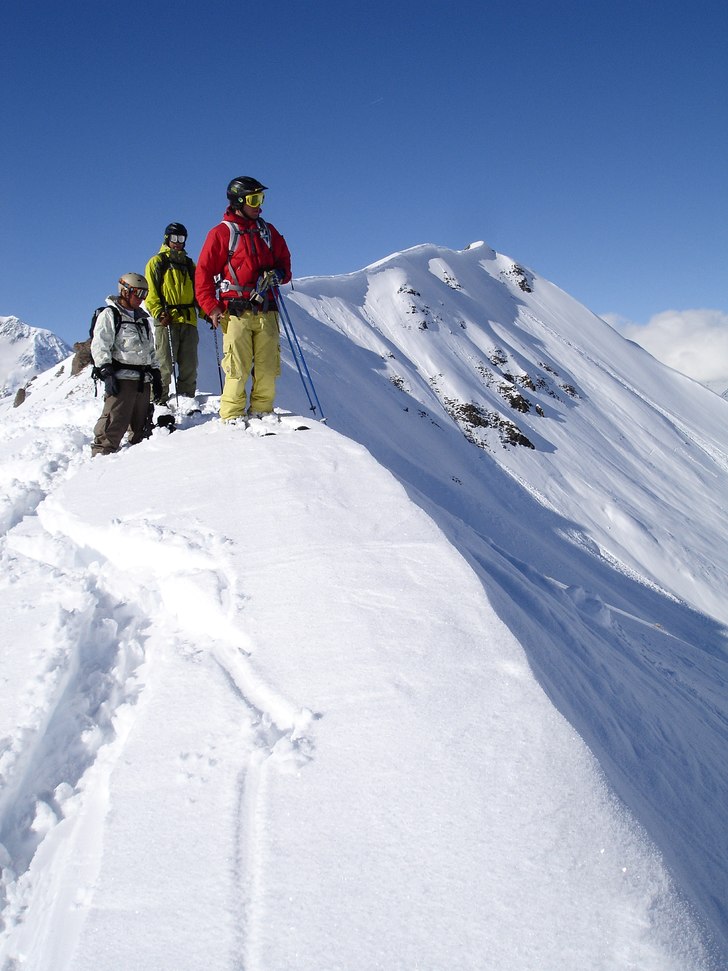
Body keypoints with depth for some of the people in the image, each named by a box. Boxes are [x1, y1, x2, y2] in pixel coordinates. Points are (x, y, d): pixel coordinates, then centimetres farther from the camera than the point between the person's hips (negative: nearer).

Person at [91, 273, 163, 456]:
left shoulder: (142, 318, 24)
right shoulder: (109, 315, 2)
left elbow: (150, 349, 28)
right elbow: (99, 346, -6)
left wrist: (156, 375, 20)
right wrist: (106, 373, -16)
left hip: (143, 379, 7)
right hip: (121, 377, -7)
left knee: (142, 424, 7)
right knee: (115, 421, -16)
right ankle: (102, 454, -14)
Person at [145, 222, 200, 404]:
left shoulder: (189, 264, 24)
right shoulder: (157, 261, 9)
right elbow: (151, 292, 1)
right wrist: (159, 313, -14)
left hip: (189, 320, 5)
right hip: (167, 321, -5)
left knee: (189, 367, 3)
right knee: (164, 365, -7)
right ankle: (159, 400, -4)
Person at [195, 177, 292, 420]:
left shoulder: (267, 231, 18)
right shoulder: (221, 233, 4)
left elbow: (284, 259, 27)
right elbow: (204, 272, 3)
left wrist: (278, 274, 3)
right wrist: (211, 307, -6)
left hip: (266, 312, 4)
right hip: (236, 312, -4)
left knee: (268, 368, -1)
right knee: (238, 369, -9)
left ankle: (261, 415, 7)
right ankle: (232, 418, -1)